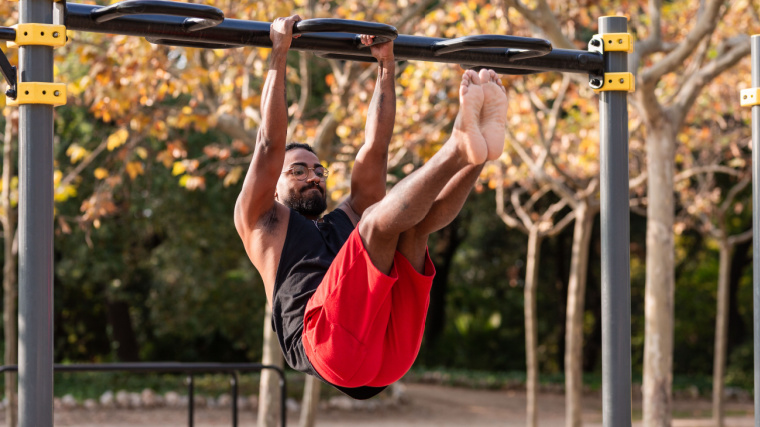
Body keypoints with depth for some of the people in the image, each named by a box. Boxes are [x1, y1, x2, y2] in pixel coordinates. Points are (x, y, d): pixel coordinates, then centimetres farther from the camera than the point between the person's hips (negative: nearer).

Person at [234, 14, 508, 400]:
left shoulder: (347, 220, 40)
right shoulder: (261, 219, 27)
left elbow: (373, 152, 33)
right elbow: (270, 144, 14)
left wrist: (386, 68, 31)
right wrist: (278, 54, 15)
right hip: (327, 340, -5)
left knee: (414, 222, -9)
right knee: (379, 218, -21)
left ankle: (476, 149, -34)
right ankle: (460, 147, -34)